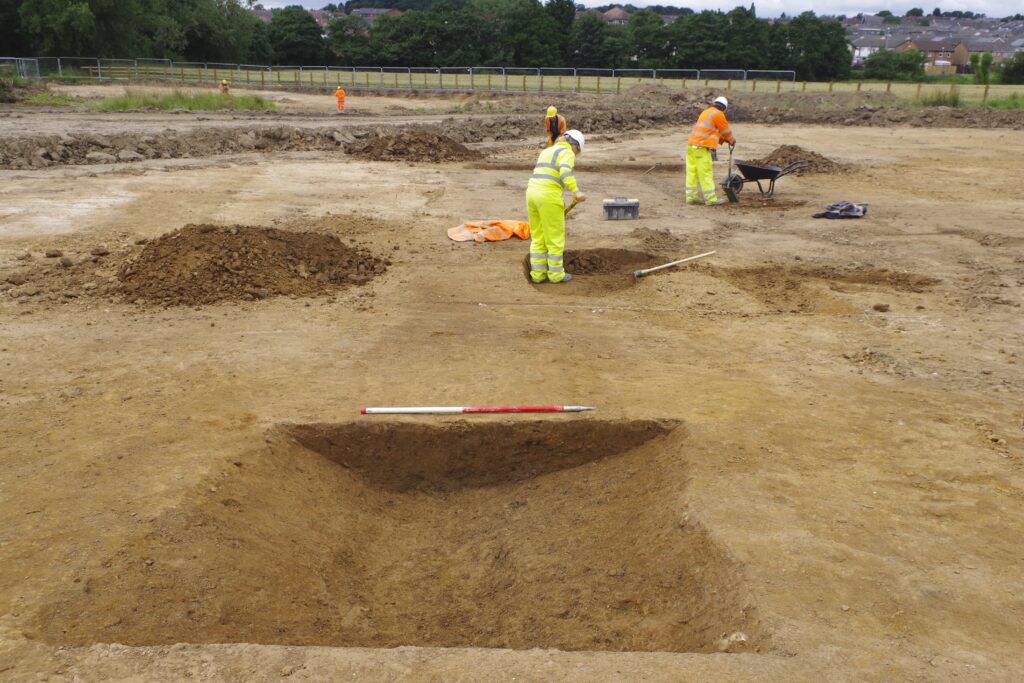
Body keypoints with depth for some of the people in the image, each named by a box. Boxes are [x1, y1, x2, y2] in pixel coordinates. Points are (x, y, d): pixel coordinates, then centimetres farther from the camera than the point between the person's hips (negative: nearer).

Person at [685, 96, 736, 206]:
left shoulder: (706, 112, 23)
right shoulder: (718, 114, -4)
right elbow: (726, 130, 4)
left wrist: (724, 140, 32)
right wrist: (732, 141, 20)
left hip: (691, 145, 9)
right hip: (702, 147, -9)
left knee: (692, 172, 7)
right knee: (706, 173, -5)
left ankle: (691, 197, 8)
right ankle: (711, 198, -3)